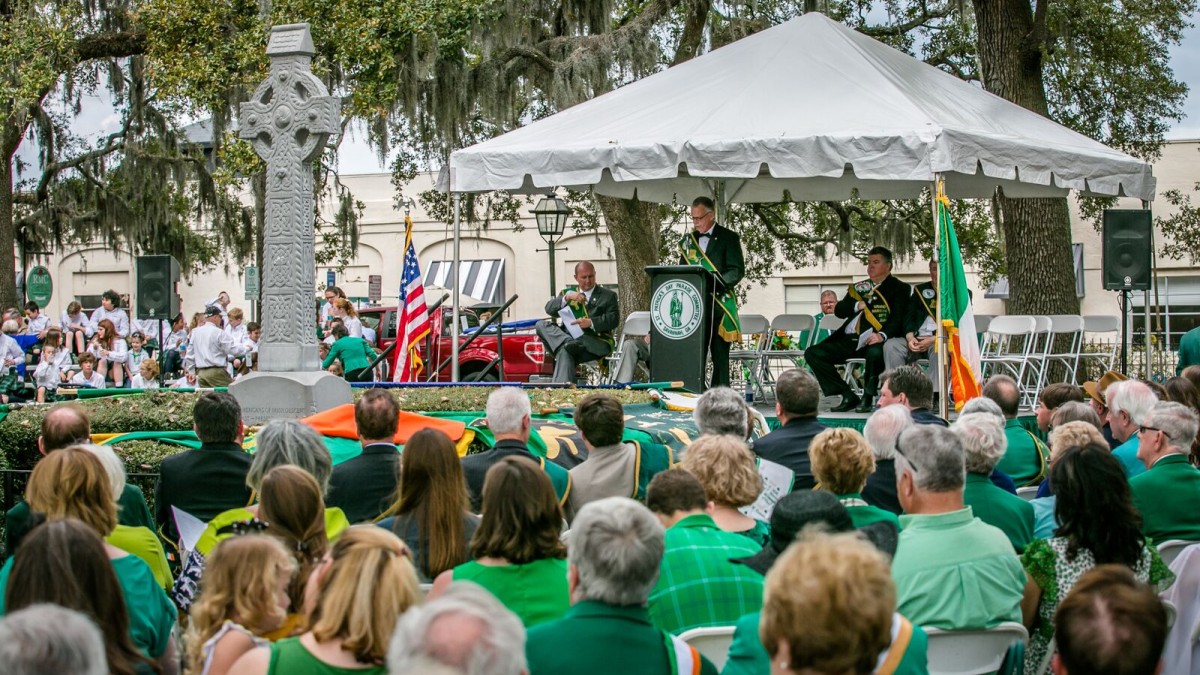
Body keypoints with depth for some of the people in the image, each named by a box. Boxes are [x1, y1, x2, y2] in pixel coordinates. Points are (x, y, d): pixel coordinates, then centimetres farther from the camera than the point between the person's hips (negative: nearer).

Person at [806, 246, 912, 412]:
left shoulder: (899, 288, 8)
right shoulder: (859, 288, 25)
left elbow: (898, 317, -7)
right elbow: (839, 311, 16)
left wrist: (883, 335, -25)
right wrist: (858, 305, -3)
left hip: (874, 340, -6)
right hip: (849, 340, 6)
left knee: (875, 352, -41)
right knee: (813, 353, -8)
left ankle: (868, 398, -16)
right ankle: (849, 397, -8)